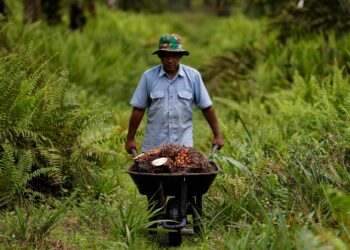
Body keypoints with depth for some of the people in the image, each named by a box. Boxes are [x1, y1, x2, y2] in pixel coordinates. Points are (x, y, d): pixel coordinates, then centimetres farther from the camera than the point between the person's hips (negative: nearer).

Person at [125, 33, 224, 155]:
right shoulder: (148, 76, -2)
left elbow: (206, 107, 4)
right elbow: (138, 109, 2)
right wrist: (130, 139, 3)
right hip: (153, 145, 0)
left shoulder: (193, 76, -1)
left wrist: (217, 135, 4)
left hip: (183, 144, 0)